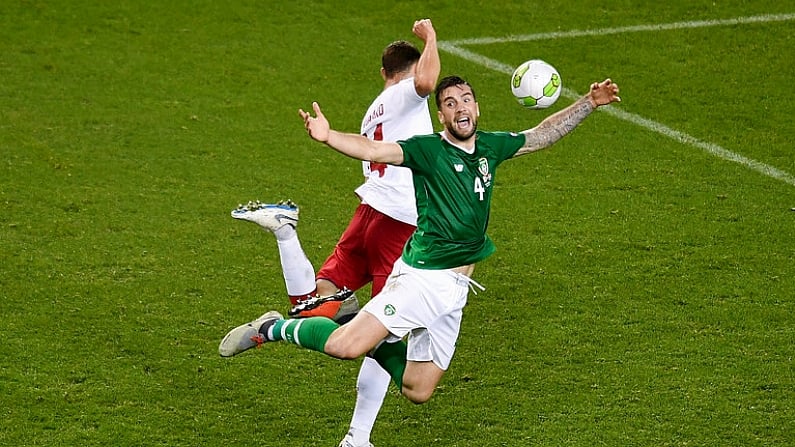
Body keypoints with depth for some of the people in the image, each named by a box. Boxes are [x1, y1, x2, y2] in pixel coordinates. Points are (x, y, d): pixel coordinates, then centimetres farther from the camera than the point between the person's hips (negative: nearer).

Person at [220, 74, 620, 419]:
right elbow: (374, 150, -22)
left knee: (417, 393, 7)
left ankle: (378, 341, 32)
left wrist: (588, 103, 22)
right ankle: (273, 329, 2)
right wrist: (327, 137, -39)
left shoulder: (490, 147, 12)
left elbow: (543, 134, 25)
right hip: (422, 276, -6)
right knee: (347, 347, -22)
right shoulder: (428, 150, -7)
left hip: (455, 290, 6)